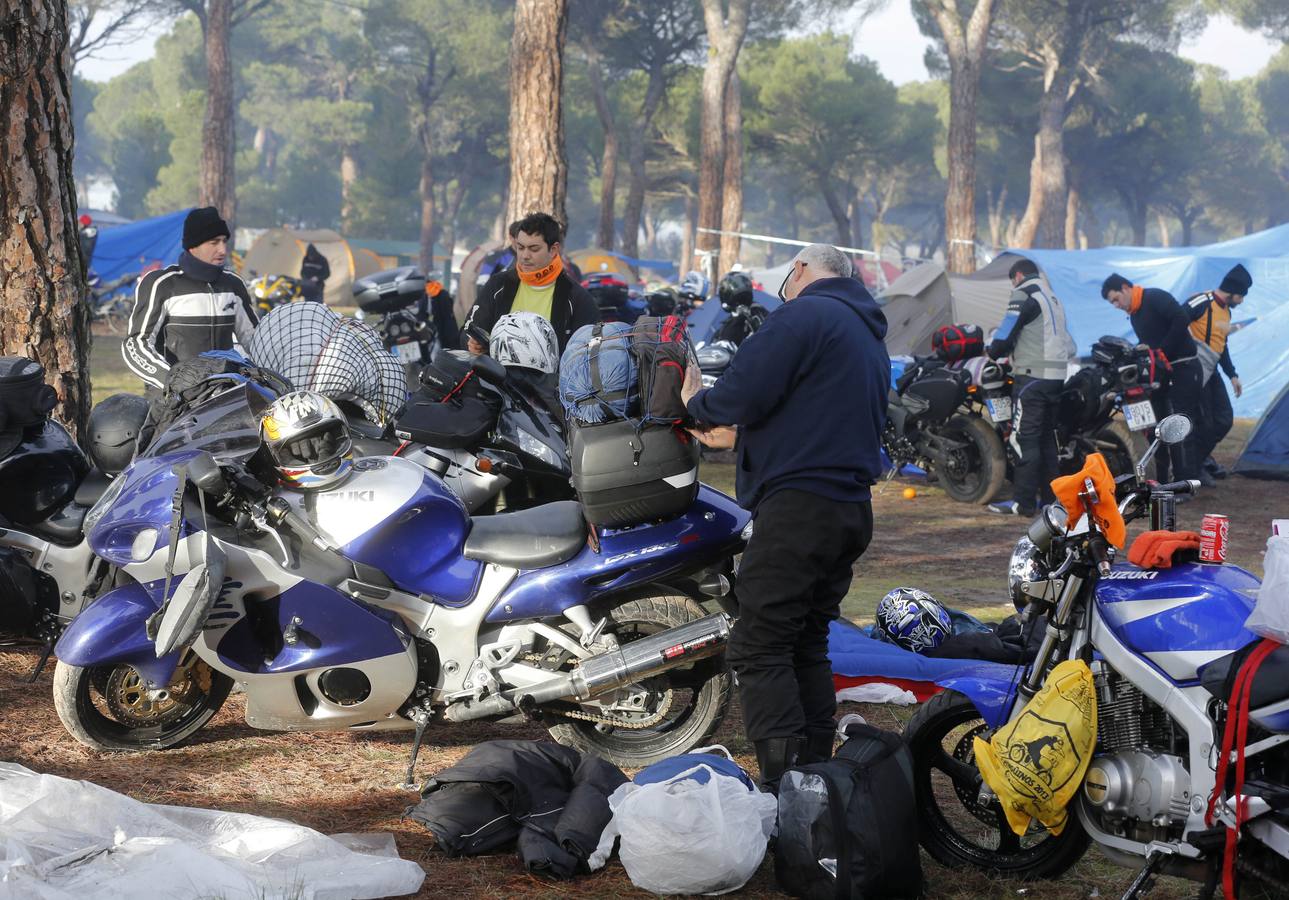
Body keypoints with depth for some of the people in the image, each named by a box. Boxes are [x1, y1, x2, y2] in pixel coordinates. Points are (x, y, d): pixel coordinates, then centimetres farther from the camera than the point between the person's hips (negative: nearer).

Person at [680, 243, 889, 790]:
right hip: (853, 510, 10)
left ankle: (783, 783, -15)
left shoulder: (803, 314, -7)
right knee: (808, 646, 16)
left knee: (760, 647, -9)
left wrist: (699, 405, 4)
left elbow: (746, 391, -18)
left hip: (799, 504, -10)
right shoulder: (870, 337, 23)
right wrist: (739, 435, 30)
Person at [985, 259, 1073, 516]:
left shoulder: (1024, 296, -6)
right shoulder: (1054, 300, 22)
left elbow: (1006, 334, -10)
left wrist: (993, 353, 9)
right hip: (1057, 377, 9)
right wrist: (1014, 354, 26)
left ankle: (1023, 502, -11)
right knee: (1047, 437, 14)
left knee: (1024, 438, -9)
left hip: (1032, 377, -9)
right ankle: (1050, 497, 16)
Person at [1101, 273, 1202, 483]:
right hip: (1161, 373, 10)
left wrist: (1164, 351, -20)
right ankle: (1162, 481, 18)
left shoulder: (1156, 298, -12)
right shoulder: (1135, 315, 16)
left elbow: (1182, 320, -24)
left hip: (1183, 369, -10)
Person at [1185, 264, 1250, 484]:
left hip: (1211, 373, 9)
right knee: (1204, 423, -9)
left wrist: (1232, 375, 23)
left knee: (1224, 420, 8)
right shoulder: (1202, 302, -16)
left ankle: (1202, 457, 26)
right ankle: (1194, 467, 7)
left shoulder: (1226, 311, 15)